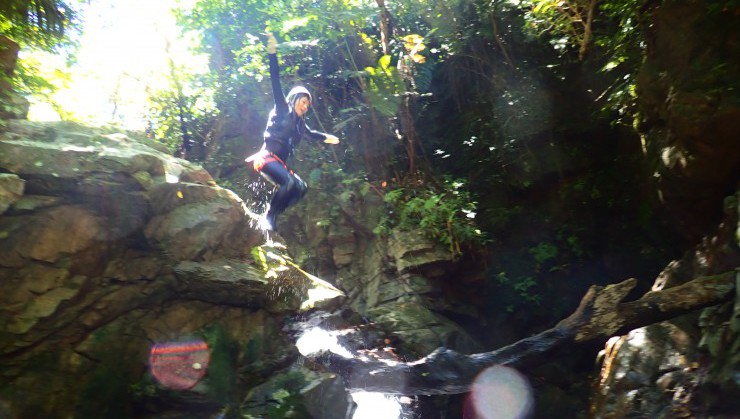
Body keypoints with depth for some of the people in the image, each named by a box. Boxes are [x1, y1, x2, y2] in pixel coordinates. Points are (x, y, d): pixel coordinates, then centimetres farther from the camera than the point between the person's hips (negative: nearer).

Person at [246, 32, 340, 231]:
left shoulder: (299, 122, 20)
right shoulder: (282, 109, 2)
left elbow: (309, 133, 43)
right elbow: (276, 84, -9)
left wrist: (326, 137, 53)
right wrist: (272, 54, -18)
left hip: (280, 163, 8)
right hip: (266, 158, -8)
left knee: (301, 187, 1)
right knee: (289, 182, -29)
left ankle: (274, 215, 1)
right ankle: (269, 216, -17)